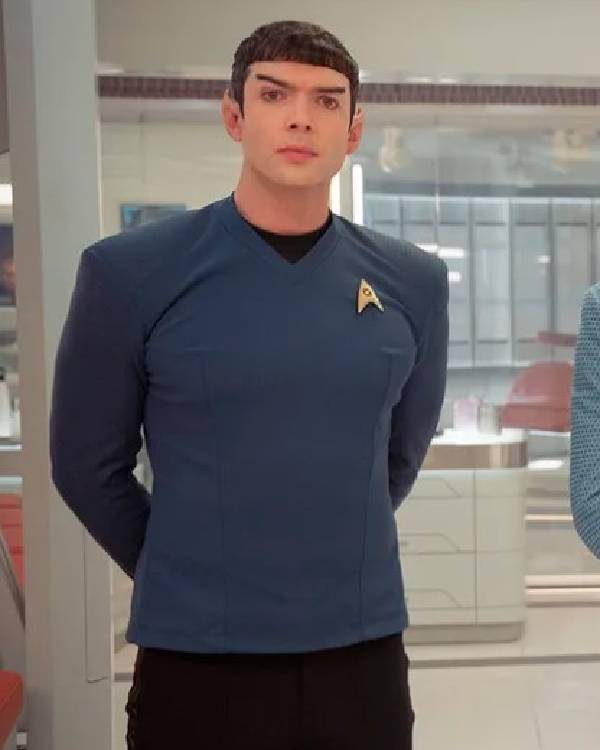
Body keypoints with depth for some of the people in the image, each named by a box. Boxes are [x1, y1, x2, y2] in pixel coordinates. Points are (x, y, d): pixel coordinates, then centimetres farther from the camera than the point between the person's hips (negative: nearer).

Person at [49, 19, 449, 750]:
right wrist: (187, 577, 6)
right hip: (195, 664, -2)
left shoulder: (413, 284, 0)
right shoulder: (130, 272, -9)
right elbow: (87, 464, 0)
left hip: (365, 658, 3)